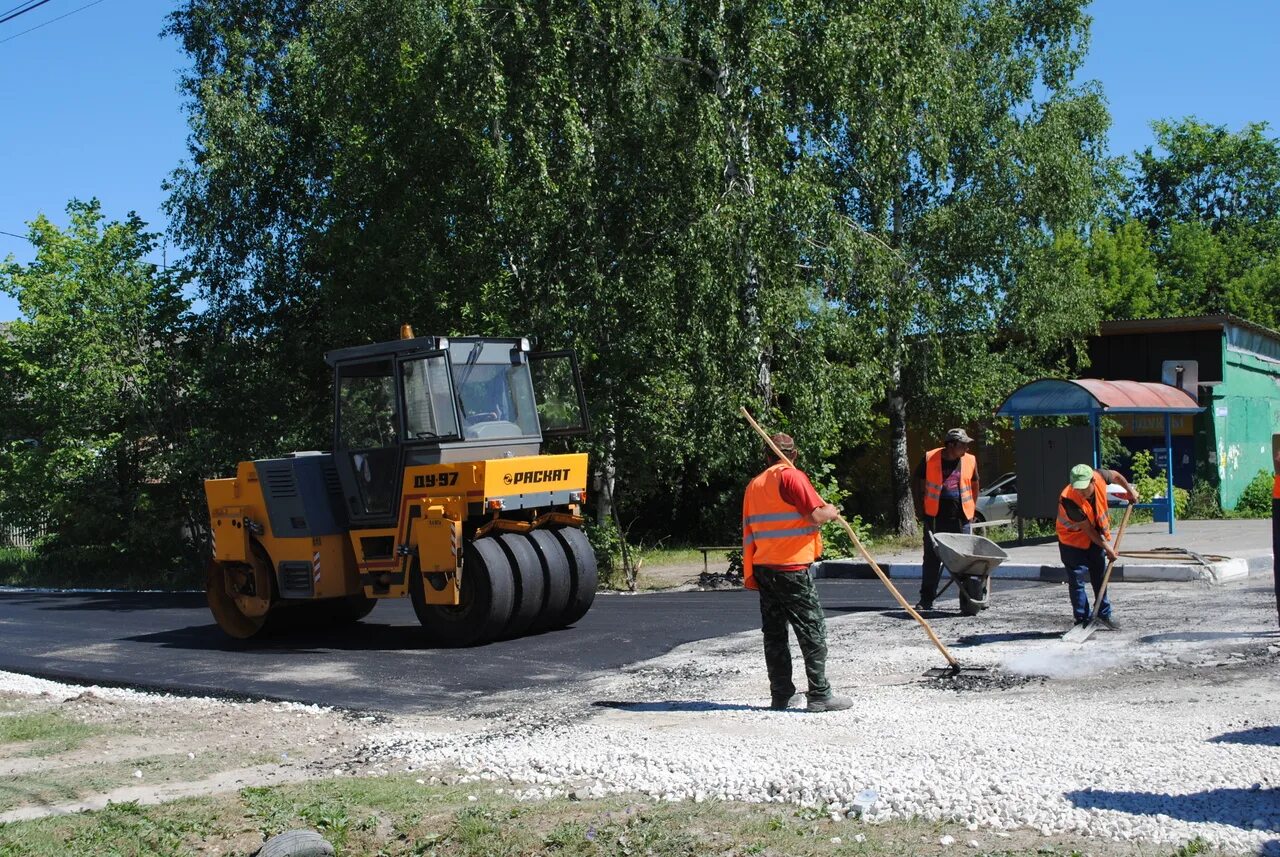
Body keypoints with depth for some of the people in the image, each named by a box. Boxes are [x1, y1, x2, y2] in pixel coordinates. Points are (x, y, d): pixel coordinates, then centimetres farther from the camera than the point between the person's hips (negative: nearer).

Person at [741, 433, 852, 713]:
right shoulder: (791, 476, -8)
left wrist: (749, 572, 18)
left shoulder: (754, 485, 15)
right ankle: (820, 695, -1)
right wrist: (832, 511, 5)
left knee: (774, 632, 10)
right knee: (812, 630, -1)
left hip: (762, 568, 7)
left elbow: (748, 533, 15)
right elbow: (816, 515, -17)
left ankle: (780, 695, 12)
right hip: (791, 567, -7)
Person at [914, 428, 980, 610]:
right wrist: (920, 509, 1)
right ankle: (926, 599, 7)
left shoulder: (970, 460, 4)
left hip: (961, 518, 2)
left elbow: (974, 485, 17)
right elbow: (920, 484, 5)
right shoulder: (930, 459, -4)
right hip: (935, 517, -2)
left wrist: (972, 510, 13)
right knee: (932, 559, 2)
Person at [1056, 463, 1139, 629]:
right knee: (1077, 581, -2)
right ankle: (1082, 619, 7)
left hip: (1095, 537, 6)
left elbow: (1115, 476, 4)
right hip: (1073, 541, -6)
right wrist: (1107, 547, -18)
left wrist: (1130, 490, 9)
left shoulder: (1099, 477, -24)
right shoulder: (1069, 500, -36)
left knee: (1100, 577, 15)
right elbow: (1088, 529, -25)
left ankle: (1104, 614, 27)